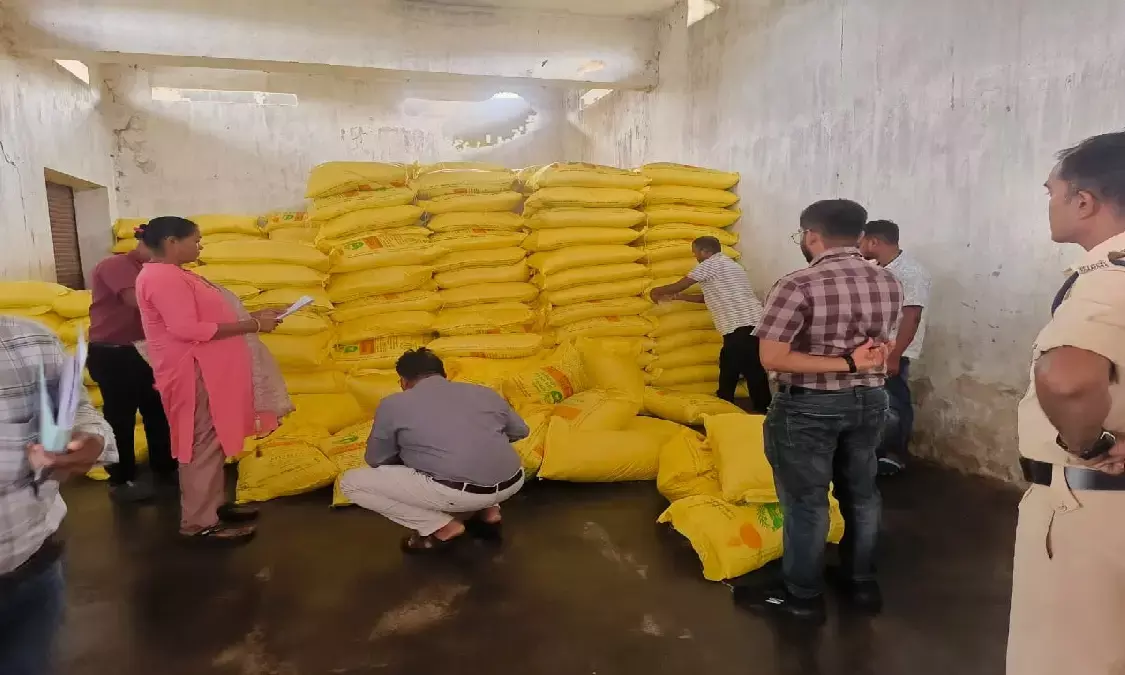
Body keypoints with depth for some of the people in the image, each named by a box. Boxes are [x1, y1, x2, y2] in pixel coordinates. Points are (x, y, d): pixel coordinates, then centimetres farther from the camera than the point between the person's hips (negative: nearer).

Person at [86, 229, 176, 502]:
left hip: (140, 351, 8)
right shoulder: (115, 265, -13)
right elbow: (139, 301, -28)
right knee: (119, 416, 0)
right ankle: (120, 482, 12)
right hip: (111, 354, -8)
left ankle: (164, 468, 27)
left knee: (157, 410, 13)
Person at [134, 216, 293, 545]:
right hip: (193, 371, -11)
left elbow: (202, 317, 21)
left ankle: (212, 506, 25)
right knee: (202, 443, -5)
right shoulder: (163, 277, -18)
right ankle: (199, 522, 4)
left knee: (211, 440, 15)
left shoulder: (172, 275, 16)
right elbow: (187, 328, -26)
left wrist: (251, 317, 11)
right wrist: (252, 326, -23)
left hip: (204, 368, 11)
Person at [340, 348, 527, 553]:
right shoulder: (484, 392, 17)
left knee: (350, 482, 9)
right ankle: (489, 512, 20)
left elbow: (375, 460, 16)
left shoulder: (393, 404, 5)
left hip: (457, 493, -6)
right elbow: (520, 431, 29)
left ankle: (442, 527, 5)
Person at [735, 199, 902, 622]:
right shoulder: (889, 284, 1)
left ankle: (803, 597, 21)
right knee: (861, 494, 20)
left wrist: (844, 364, -20)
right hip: (869, 401, 7)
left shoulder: (797, 286, -20)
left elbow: (772, 359, -24)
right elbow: (882, 348, 10)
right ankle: (861, 584, 36)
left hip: (809, 407, -6)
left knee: (806, 502, 7)